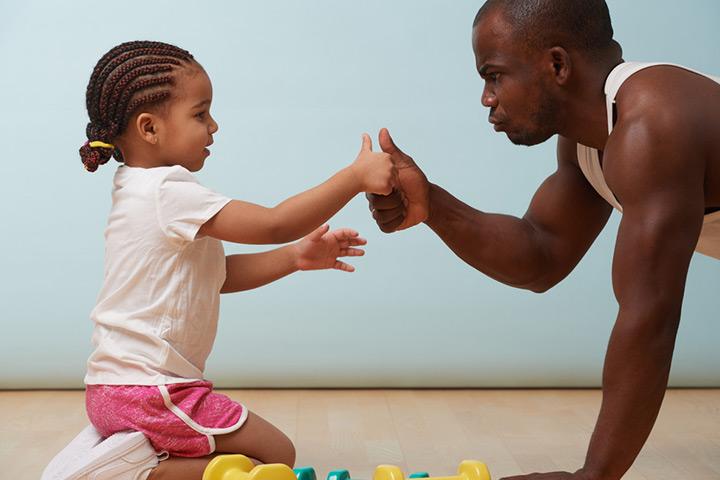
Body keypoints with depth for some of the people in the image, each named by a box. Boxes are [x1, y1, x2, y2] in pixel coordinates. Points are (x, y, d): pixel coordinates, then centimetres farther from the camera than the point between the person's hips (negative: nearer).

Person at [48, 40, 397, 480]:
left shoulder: (141, 191, 14)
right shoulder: (169, 191, -20)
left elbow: (218, 276, 12)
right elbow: (274, 224, -24)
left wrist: (297, 258, 2)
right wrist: (357, 176, -18)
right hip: (149, 390, -10)